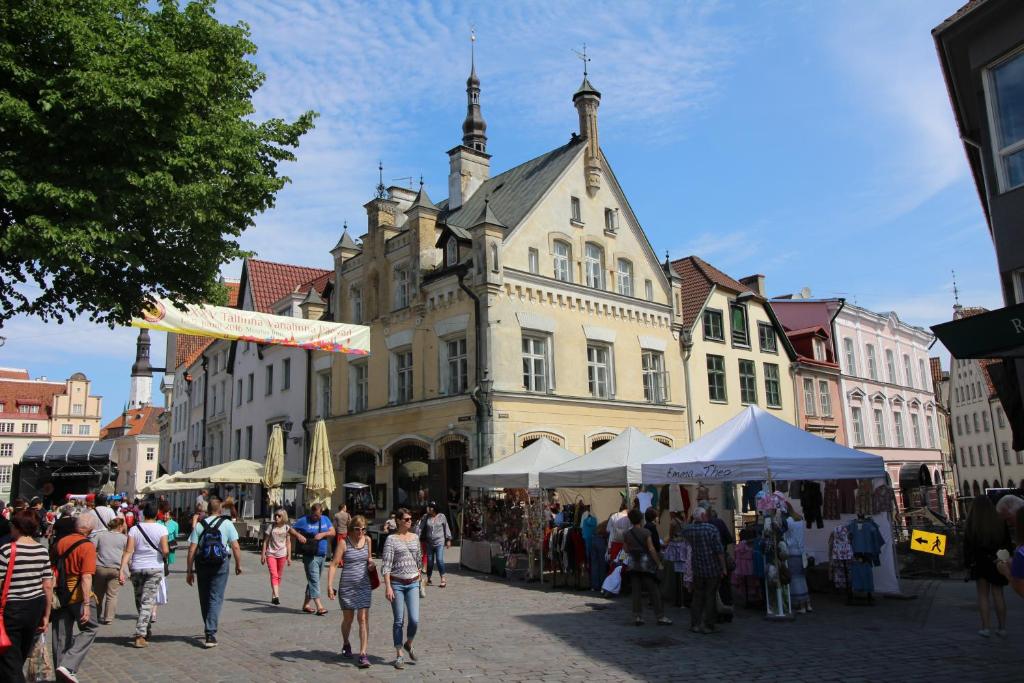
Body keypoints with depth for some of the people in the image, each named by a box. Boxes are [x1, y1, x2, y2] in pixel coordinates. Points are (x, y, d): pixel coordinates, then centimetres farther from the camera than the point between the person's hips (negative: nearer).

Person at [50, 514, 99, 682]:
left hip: (59, 594, 6)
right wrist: (86, 604, -20)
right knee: (90, 629, 8)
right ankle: (68, 665, -7)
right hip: (78, 595, -6)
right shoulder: (87, 546, -14)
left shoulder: (60, 542, 5)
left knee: (61, 634, 14)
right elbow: (86, 577, -20)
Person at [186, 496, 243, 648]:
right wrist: (238, 565, 7)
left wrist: (190, 570, 2)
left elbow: (192, 550, -3)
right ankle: (210, 633, -10)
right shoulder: (227, 524, -1)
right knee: (216, 598, 0)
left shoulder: (199, 525, 2)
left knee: (204, 598, 16)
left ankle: (209, 630, 30)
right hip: (220, 565, -2)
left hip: (202, 565, 2)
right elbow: (235, 547, -4)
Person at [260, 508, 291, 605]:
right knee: (274, 575, -14)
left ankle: (273, 596, 21)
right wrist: (263, 554, 1)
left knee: (279, 577, 8)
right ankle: (276, 596, -25)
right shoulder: (271, 527, 0)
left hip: (282, 554, 2)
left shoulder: (286, 528, 3)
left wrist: (289, 556, 2)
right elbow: (265, 541, 4)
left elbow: (288, 543, 6)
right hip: (271, 554, -2)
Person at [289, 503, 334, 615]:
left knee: (313, 580, 13)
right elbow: (291, 530, 0)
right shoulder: (303, 521, -3)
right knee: (314, 580, -10)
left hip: (322, 555, 6)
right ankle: (319, 606, -13)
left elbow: (333, 532, 6)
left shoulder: (325, 520, 10)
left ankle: (306, 604, 24)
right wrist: (298, 535, -18)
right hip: (310, 556, -6)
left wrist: (323, 534, -11)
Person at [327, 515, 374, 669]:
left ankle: (363, 654, -3)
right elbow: (334, 564, -12)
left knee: (363, 618, -6)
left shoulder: (367, 540, 4)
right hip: (347, 586, -2)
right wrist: (329, 585, -20)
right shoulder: (344, 542, -9)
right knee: (348, 618, 13)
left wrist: (371, 562, -1)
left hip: (364, 586, 2)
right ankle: (346, 644, 40)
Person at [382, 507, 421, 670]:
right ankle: (399, 655, 18)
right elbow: (386, 565, -11)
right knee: (399, 621, 3)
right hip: (397, 583, -3)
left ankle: (408, 644, 23)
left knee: (414, 620, -5)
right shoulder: (391, 539, -7)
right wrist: (388, 587, -18)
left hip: (413, 583, 4)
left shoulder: (415, 537, 8)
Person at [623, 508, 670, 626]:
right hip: (646, 564, -4)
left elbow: (626, 550, 7)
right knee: (654, 591, 4)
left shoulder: (626, 534, 2)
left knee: (636, 592, 7)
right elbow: (651, 549, -12)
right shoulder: (646, 532, -9)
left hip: (633, 565, 4)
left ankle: (637, 617, 7)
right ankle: (660, 617, 6)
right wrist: (659, 563, -6)